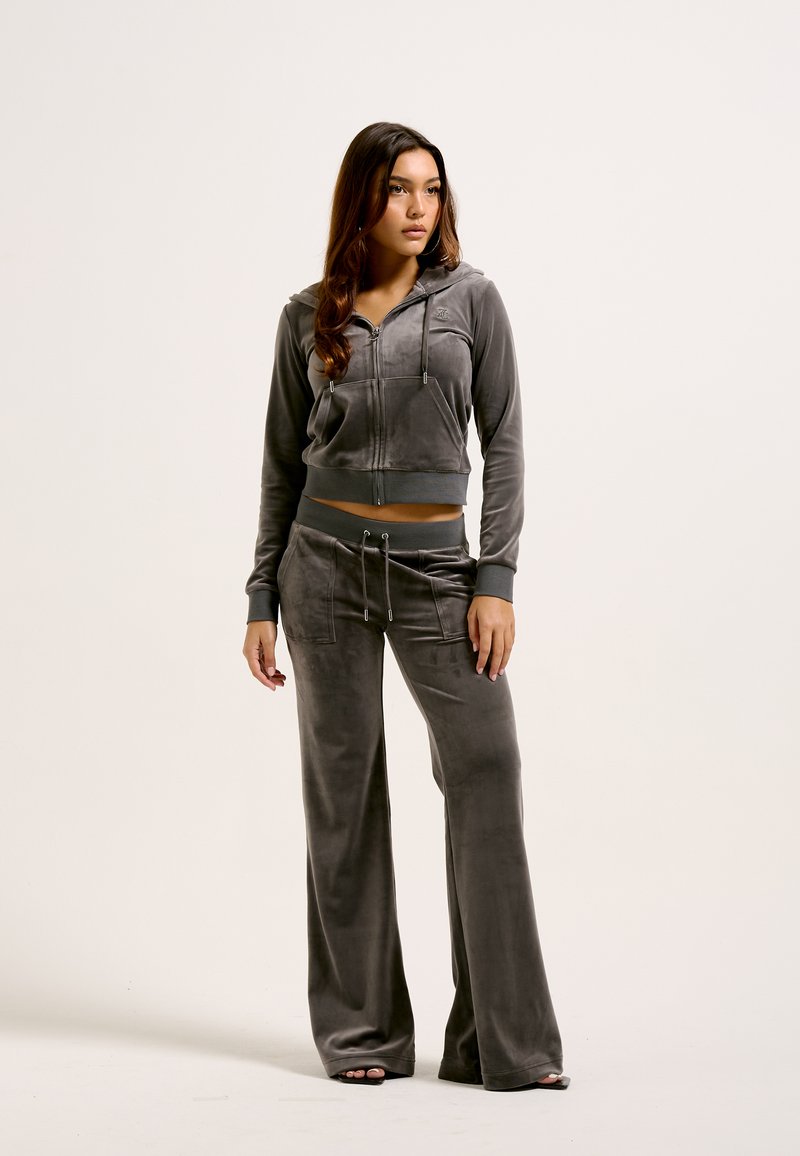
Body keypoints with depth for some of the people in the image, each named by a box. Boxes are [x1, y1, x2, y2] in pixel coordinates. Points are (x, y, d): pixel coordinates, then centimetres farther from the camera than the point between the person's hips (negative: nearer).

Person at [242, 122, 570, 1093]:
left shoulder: (471, 298, 2)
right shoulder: (308, 317, 6)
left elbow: (502, 442, 0)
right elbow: (284, 463, 9)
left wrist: (495, 580, -9)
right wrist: (262, 601, 5)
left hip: (435, 565, -1)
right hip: (326, 559, 1)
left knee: (486, 762, -11)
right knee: (342, 785, 3)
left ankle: (504, 1037, -4)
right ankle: (361, 1030, 13)